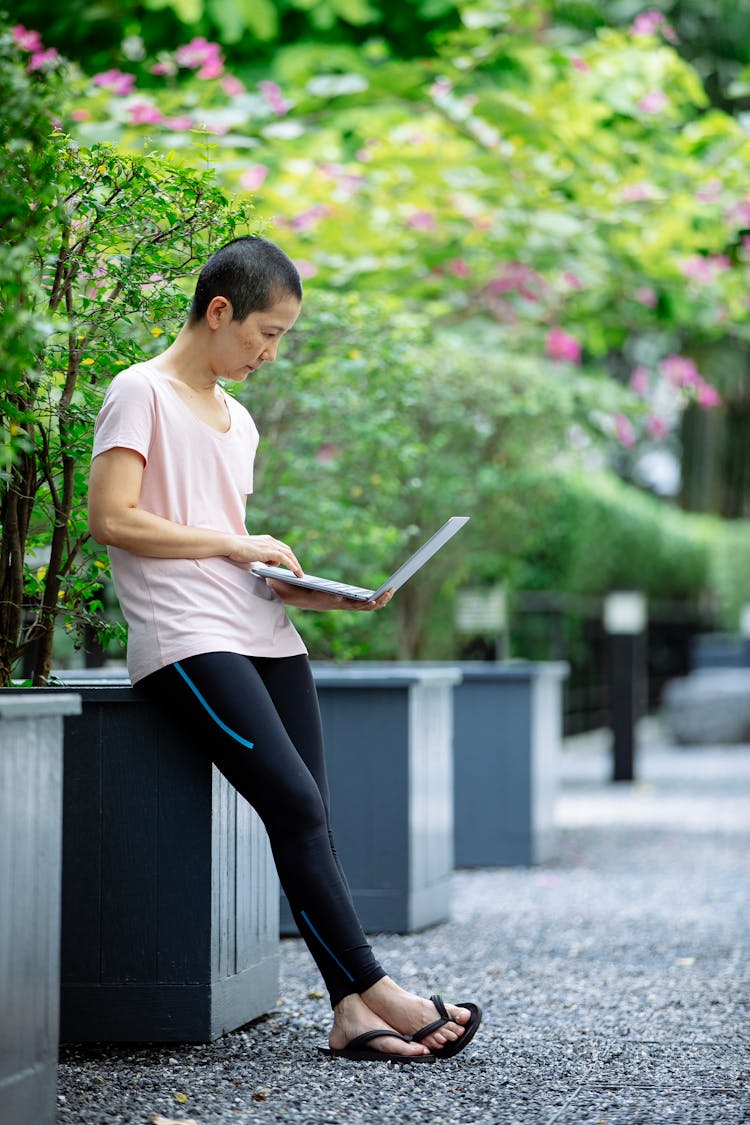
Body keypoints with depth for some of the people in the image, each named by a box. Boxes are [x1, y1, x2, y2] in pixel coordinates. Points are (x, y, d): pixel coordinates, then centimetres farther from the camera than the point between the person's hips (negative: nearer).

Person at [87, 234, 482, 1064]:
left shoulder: (237, 420, 23)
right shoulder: (142, 392, -1)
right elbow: (111, 518, -12)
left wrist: (320, 595, 8)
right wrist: (237, 545, -8)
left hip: (262, 636, 8)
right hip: (186, 642, -8)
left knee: (304, 816, -4)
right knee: (294, 800, -18)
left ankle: (349, 1012, -10)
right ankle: (374, 989, -14)